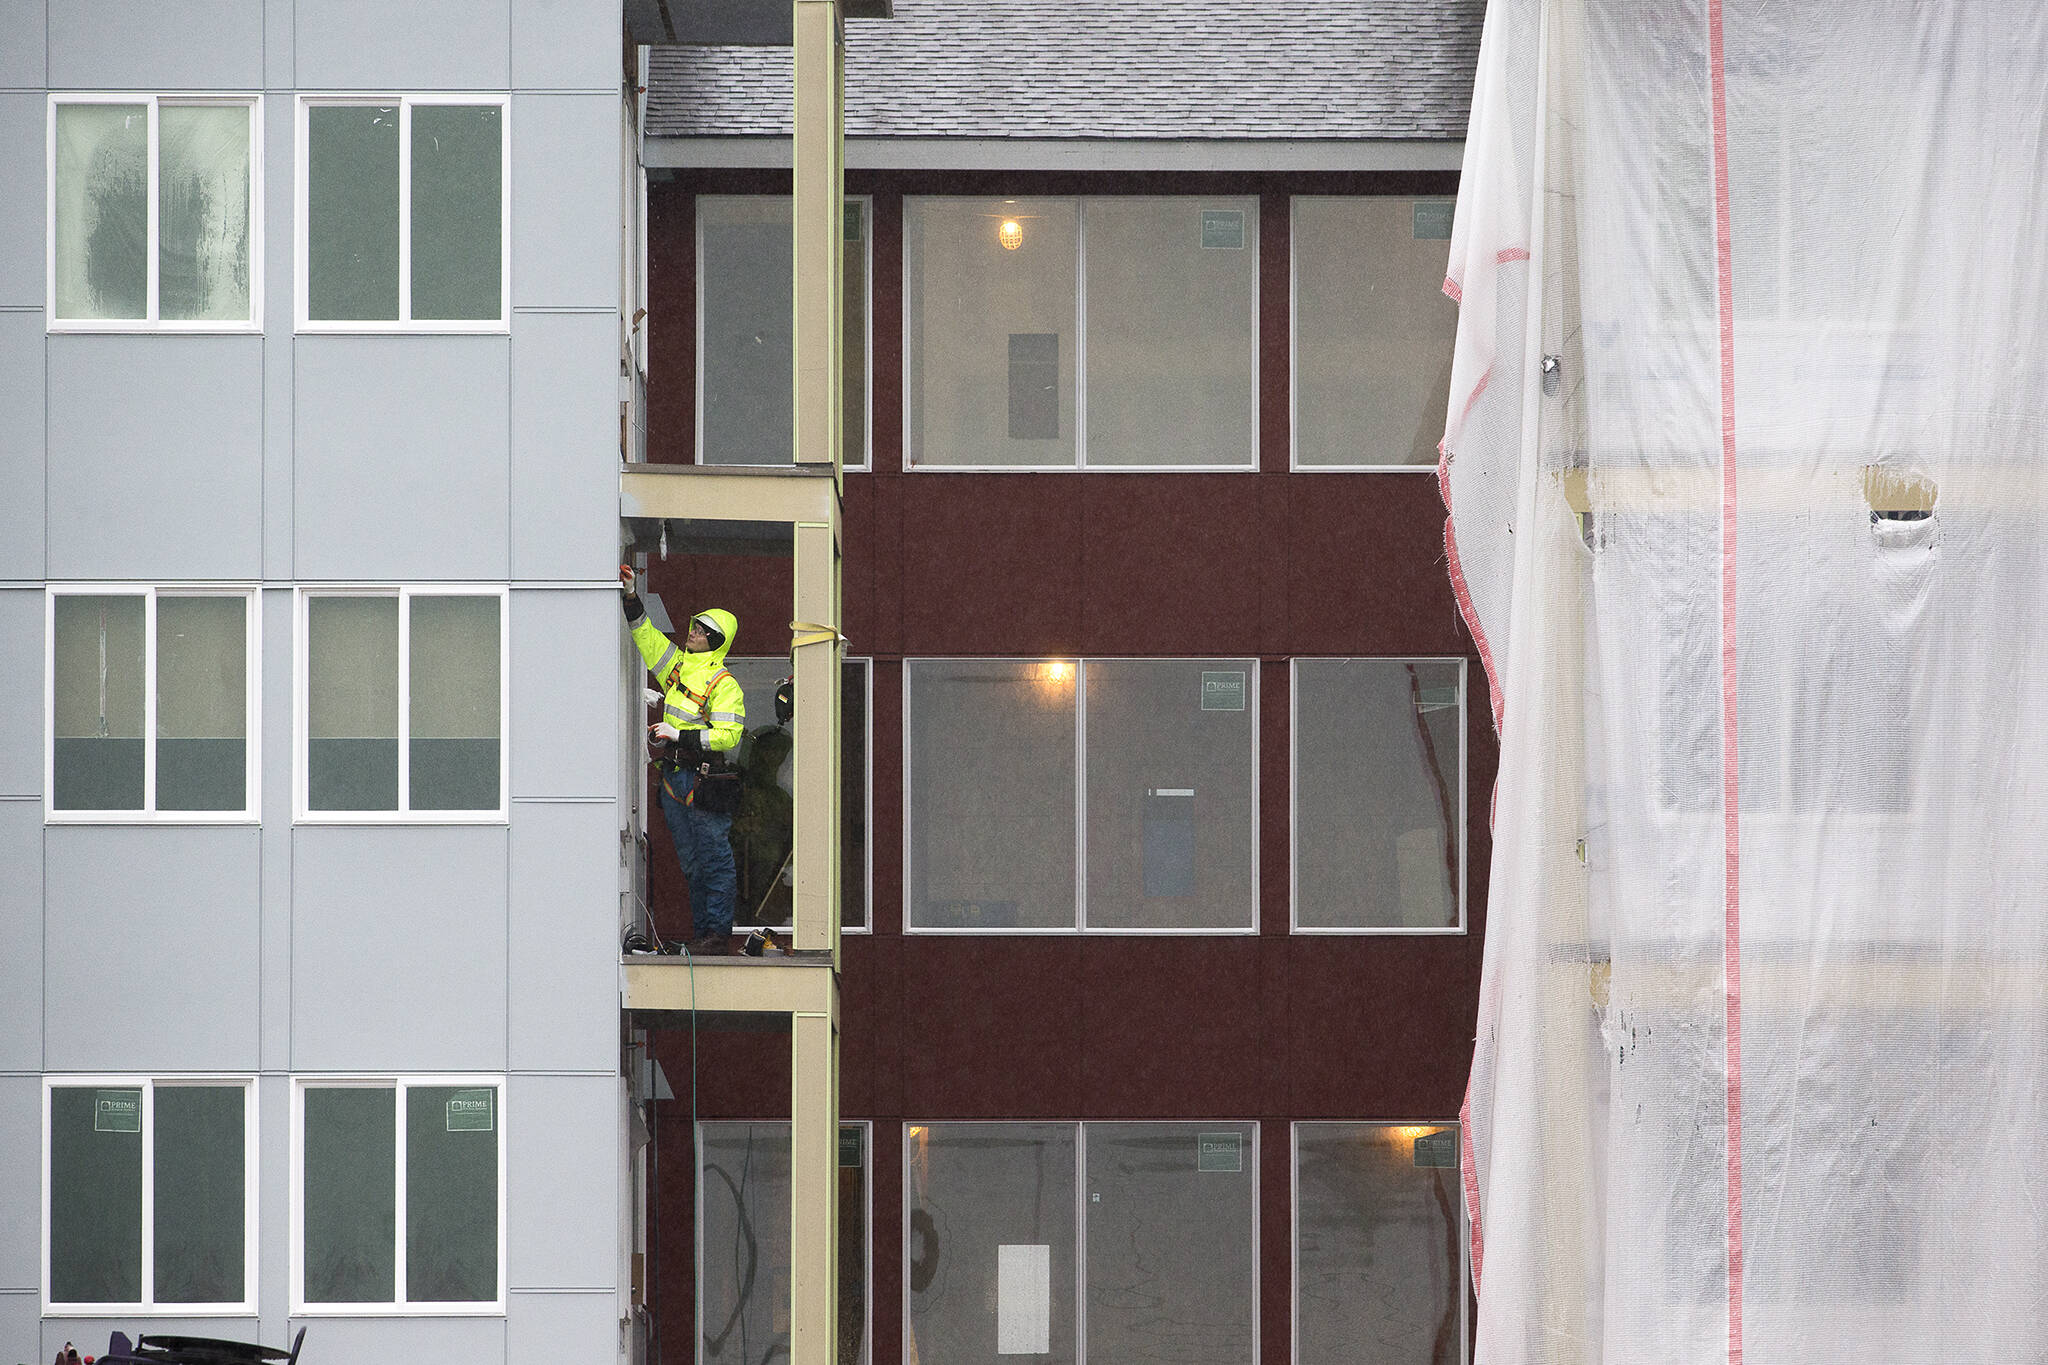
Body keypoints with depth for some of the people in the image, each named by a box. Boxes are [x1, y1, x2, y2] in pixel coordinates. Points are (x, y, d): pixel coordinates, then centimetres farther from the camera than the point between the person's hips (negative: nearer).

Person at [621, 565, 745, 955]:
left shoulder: (725, 684, -8)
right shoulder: (679, 666, 14)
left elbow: (728, 734, -16)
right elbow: (646, 635, 21)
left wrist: (681, 736, -19)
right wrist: (631, 597, 11)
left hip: (704, 783, -8)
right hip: (673, 782, 8)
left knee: (714, 860, -4)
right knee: (691, 863, 10)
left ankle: (718, 933, -2)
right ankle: (701, 932, 14)